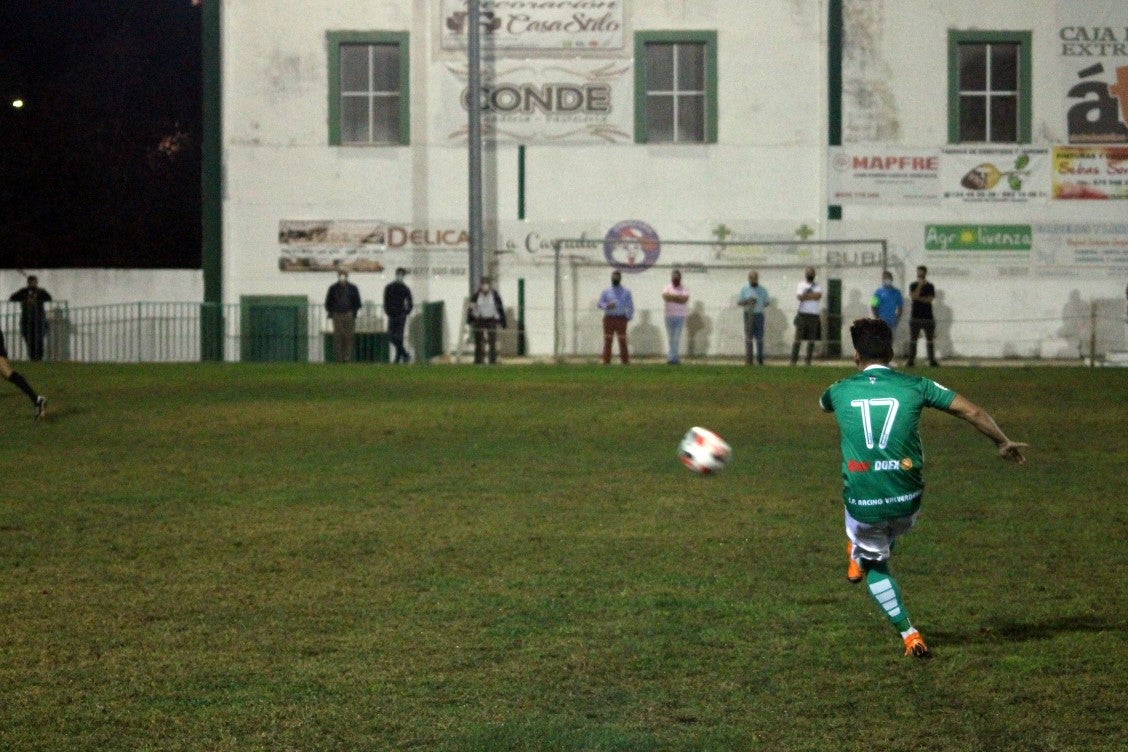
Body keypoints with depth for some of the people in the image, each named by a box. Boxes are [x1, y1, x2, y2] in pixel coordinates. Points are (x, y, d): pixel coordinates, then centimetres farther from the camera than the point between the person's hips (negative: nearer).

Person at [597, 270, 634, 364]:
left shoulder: (626, 292, 12)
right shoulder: (606, 291, 13)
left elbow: (630, 306, 11)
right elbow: (600, 304, 10)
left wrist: (629, 316, -3)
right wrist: (607, 306, -11)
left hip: (621, 318, -1)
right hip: (609, 318, 1)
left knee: (623, 341, -4)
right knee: (607, 341, -3)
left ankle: (625, 360, -1)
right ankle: (606, 361, -2)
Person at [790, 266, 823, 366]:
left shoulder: (817, 286, 13)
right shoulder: (801, 285, 6)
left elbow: (819, 296, -6)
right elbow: (800, 297, -12)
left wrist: (806, 295, -9)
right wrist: (813, 295, -8)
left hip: (814, 316, 3)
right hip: (803, 315, -3)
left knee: (812, 340, 2)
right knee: (798, 339, -6)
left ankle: (808, 361, 6)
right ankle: (793, 360, -6)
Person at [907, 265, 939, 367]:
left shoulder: (930, 286, 6)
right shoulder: (913, 286, 4)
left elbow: (930, 299, -5)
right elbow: (914, 296, -13)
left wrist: (919, 298, -8)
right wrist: (920, 285, -14)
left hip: (928, 316, 1)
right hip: (915, 317, -1)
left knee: (930, 340, 3)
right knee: (913, 340, -1)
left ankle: (932, 360, 6)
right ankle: (911, 360, 0)